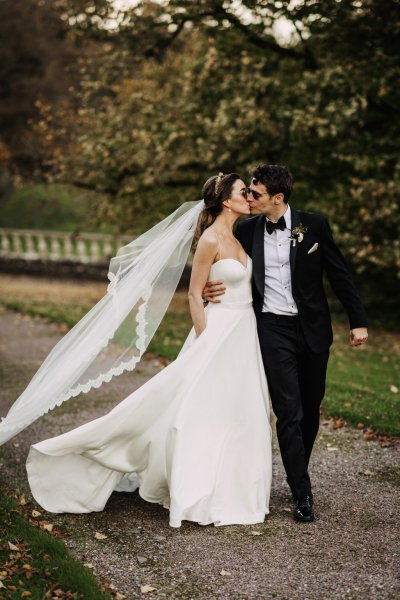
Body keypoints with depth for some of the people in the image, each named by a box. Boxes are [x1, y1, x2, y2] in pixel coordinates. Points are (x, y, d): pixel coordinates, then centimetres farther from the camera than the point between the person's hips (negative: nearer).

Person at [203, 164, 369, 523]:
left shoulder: (314, 225, -4)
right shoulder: (247, 231, 0)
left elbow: (339, 274, 0)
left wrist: (357, 320, -3)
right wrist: (210, 289, -13)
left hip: (312, 329, 1)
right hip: (272, 329, -1)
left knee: (311, 409, 12)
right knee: (288, 411, -6)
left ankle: (299, 471, 32)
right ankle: (302, 493, -1)